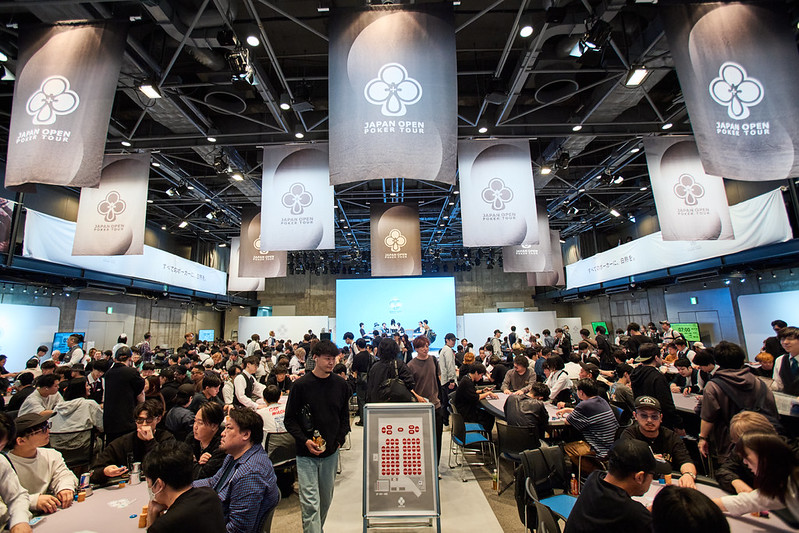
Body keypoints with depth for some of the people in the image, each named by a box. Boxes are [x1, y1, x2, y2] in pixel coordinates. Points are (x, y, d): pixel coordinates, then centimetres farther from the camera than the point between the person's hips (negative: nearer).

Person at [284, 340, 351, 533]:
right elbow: (289, 419, -5)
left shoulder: (341, 385, -1)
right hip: (306, 454, -4)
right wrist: (305, 440, -16)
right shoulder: (301, 385, -11)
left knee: (326, 499, 19)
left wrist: (340, 439, -2)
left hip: (331, 453, 4)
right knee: (310, 502, -5)